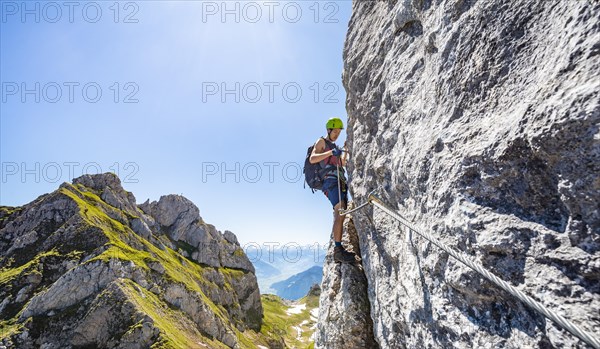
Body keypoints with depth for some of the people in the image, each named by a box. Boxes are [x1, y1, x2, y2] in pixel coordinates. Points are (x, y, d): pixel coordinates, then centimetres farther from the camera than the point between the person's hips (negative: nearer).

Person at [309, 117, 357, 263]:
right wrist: (331, 152, -18)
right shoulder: (321, 141, 11)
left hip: (340, 181, 9)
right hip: (331, 180, -8)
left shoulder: (334, 146, 34)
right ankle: (338, 250, -29)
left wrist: (346, 149, 14)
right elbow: (312, 159, -6)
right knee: (340, 212, -24)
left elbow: (342, 164, 27)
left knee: (340, 214, 0)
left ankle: (339, 250, 1)